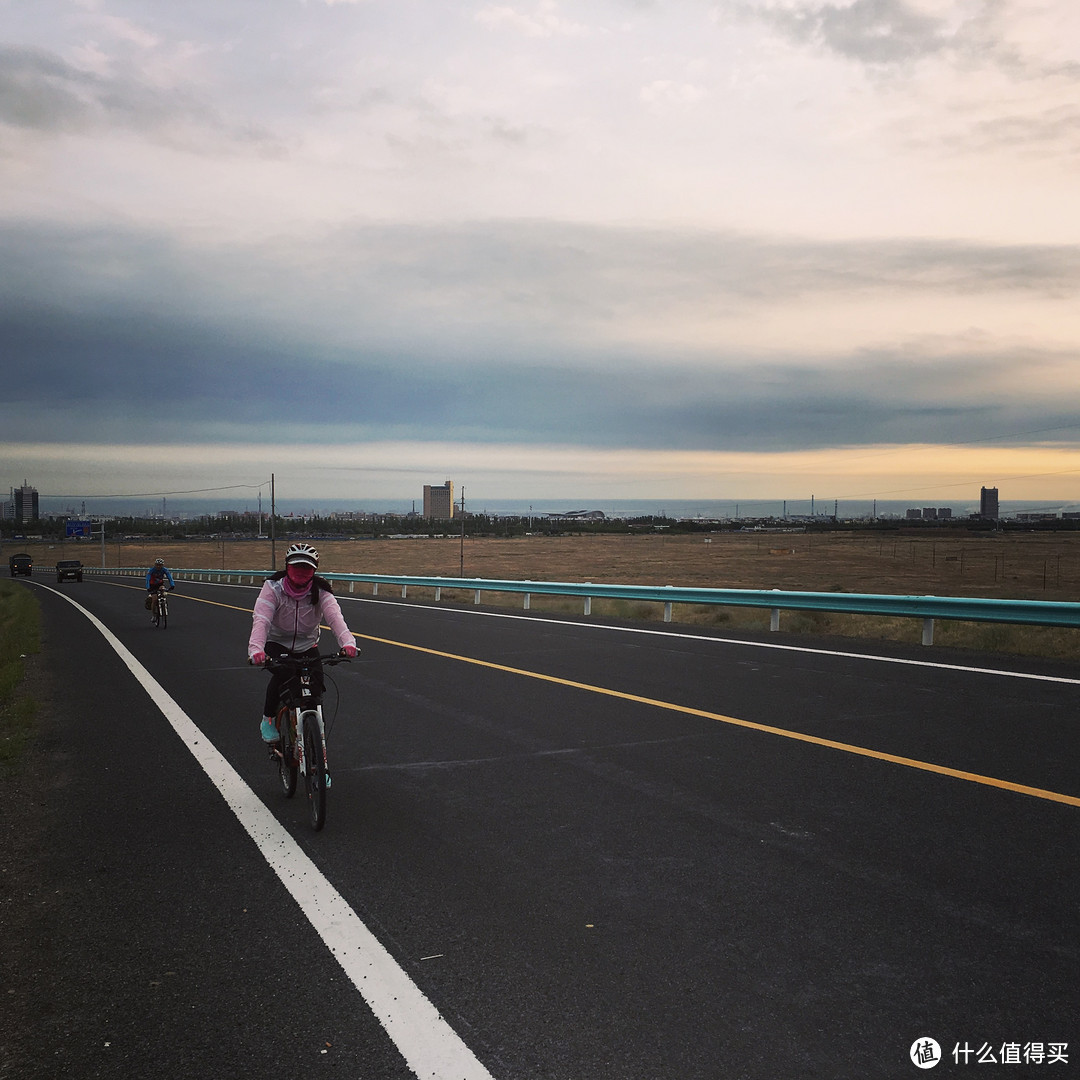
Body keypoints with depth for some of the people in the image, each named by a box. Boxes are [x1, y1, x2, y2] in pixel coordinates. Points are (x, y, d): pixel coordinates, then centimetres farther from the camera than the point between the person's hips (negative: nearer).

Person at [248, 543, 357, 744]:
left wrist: (347, 642, -55)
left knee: (316, 683, -19)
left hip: (307, 646, 2)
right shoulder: (273, 588, -19)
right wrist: (256, 649, -53)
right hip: (277, 643, -2)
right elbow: (261, 619, -33)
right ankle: (268, 720, -7)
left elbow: (334, 616, -34)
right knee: (281, 675, -30)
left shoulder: (321, 592, -16)